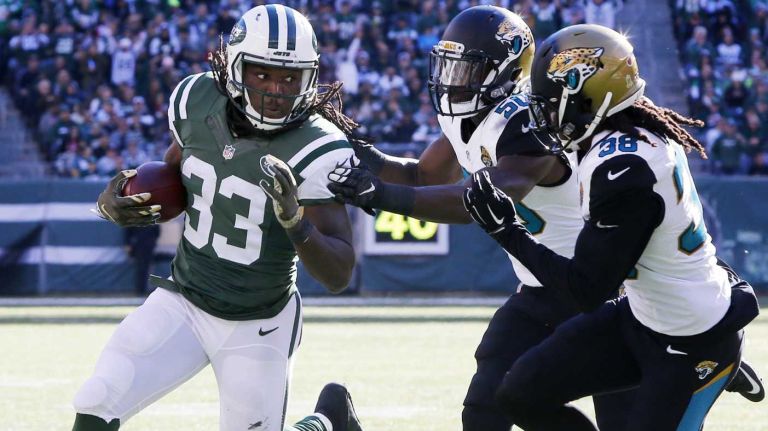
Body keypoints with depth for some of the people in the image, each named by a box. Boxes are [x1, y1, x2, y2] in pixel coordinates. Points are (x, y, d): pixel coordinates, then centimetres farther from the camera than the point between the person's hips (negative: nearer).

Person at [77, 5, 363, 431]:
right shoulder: (197, 103, -9)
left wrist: (296, 220, -42)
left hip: (256, 327, -3)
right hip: (182, 302, 3)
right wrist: (114, 199, -9)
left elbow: (338, 276, -23)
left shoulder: (317, 151, -23)